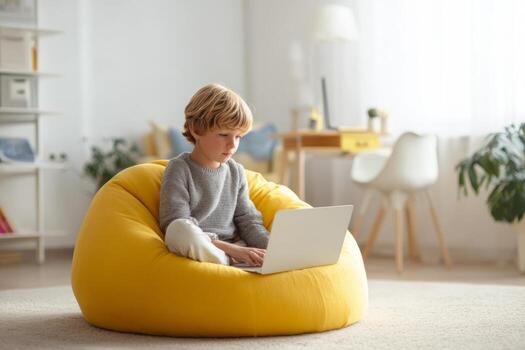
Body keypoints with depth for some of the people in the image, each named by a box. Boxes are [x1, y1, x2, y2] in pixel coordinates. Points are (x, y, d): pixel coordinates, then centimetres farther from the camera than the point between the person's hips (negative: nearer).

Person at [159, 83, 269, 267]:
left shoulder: (236, 171, 15)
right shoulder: (179, 169, -2)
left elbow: (248, 221, 13)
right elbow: (176, 226, -13)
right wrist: (232, 250, -21)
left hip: (236, 249, 4)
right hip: (195, 250, -4)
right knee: (180, 229, -39)